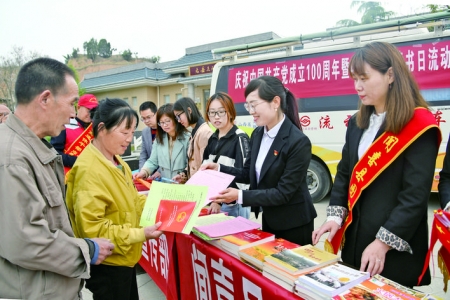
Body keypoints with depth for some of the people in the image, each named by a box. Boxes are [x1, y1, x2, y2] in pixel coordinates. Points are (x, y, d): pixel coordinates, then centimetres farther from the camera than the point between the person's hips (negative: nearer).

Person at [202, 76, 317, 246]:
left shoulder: (298, 142, -24)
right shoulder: (258, 134, -1)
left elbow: (283, 193, -24)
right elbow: (248, 174, 8)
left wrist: (240, 196, -29)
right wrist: (218, 168, -5)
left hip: (293, 226, -7)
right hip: (268, 220, 7)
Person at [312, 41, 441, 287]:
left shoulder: (418, 125, -13)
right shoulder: (357, 123, 7)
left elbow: (415, 195, -17)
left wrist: (383, 243, -20)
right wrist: (335, 216, -4)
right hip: (355, 239, 6)